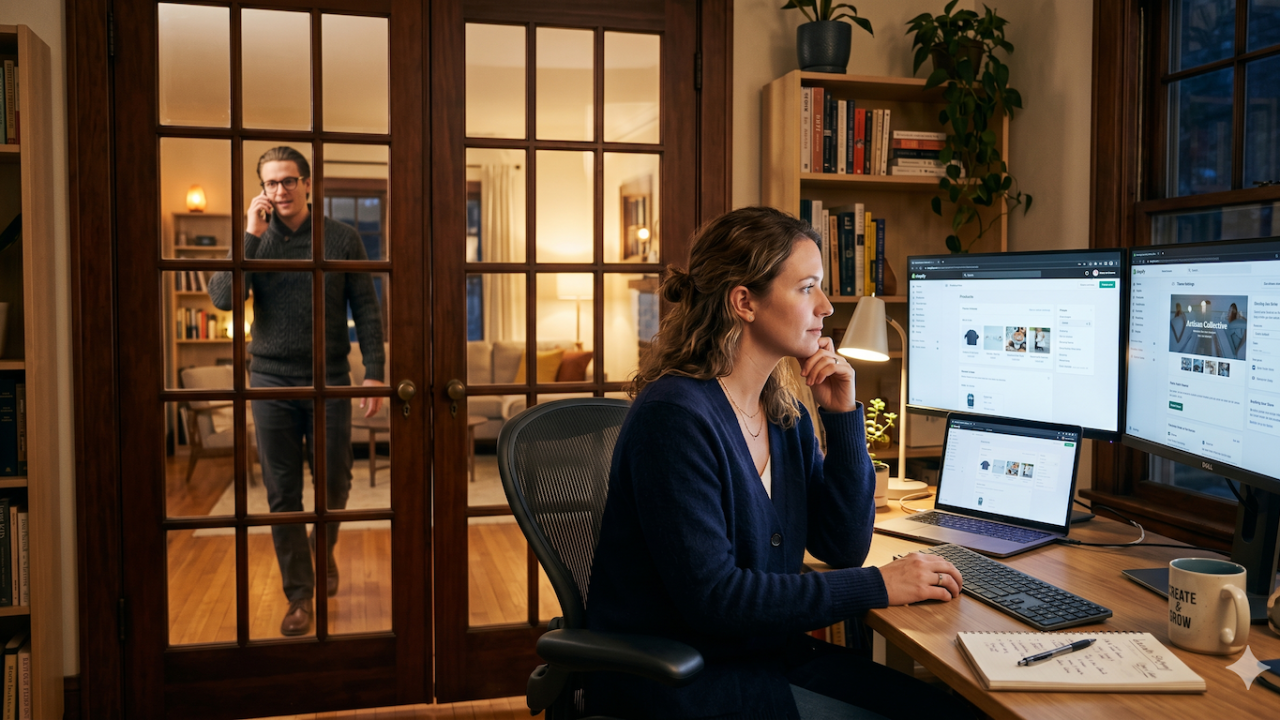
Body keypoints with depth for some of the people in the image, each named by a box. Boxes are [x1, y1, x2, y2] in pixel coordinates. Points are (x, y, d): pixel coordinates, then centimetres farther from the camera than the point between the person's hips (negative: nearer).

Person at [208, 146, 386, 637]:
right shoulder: (255, 239, 5)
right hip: (272, 380, 1)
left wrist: (374, 371, -6)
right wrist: (250, 236, -14)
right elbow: (222, 297, -9)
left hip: (329, 380, -1)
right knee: (282, 495, 4)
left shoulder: (342, 239, 1)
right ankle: (299, 594, 16)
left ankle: (322, 551, 38)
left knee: (334, 484, 7)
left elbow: (366, 309, 1)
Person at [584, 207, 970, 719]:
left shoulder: (784, 414, 4)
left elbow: (843, 547, 6)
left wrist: (843, 416, -4)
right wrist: (878, 586, -20)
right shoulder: (677, 417, -22)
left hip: (768, 654, 8)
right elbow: (711, 596, -25)